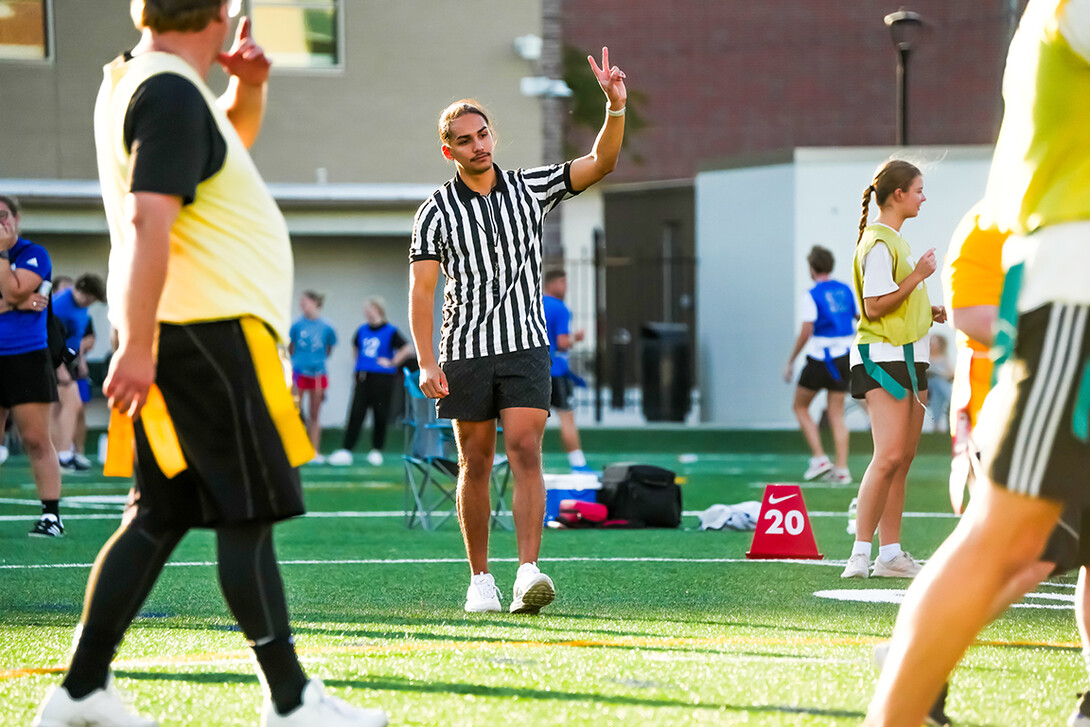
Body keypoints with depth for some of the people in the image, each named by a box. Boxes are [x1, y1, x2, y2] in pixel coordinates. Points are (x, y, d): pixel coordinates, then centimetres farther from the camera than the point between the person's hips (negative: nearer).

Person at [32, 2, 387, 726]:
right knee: (247, 516, -6)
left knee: (160, 517, 10)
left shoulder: (137, 82, 17)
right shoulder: (171, 94, -14)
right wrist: (137, 345, -29)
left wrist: (248, 87, 15)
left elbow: (230, 142, 36)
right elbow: (147, 219, -24)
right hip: (206, 332, -10)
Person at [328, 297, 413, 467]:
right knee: (356, 414, -2)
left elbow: (408, 349, -9)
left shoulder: (390, 332, -5)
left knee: (380, 417, 2)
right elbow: (355, 347, 31)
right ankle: (345, 451, -4)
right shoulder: (362, 330, 10)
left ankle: (376, 451, 15)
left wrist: (392, 363, -9)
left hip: (382, 378, -4)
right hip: (363, 377, 4)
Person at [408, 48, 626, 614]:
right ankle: (479, 579, 14)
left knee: (525, 450, -13)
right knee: (476, 463, 4)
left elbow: (600, 163, -3)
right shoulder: (437, 211, -1)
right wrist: (427, 361, -14)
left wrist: (616, 106, -20)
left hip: (526, 345, 0)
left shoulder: (530, 188, 5)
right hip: (466, 350, 0)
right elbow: (421, 291, -4)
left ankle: (528, 573, -22)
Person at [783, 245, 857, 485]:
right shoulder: (846, 291, 6)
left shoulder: (812, 295, -10)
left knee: (800, 407, 12)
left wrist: (791, 362, -7)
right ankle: (842, 469, 0)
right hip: (844, 358, 5)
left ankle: (819, 458, 0)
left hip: (819, 359, -5)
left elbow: (806, 332, -15)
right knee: (836, 414, 9)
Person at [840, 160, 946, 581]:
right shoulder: (879, 243, -12)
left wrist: (928, 311, 16)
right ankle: (860, 552, -17)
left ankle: (890, 554, 8)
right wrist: (917, 277, -17)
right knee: (889, 456, -17)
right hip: (882, 357, -10)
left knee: (903, 458, 7)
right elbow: (874, 307, -18)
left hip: (907, 357, 10)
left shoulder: (895, 240, 21)